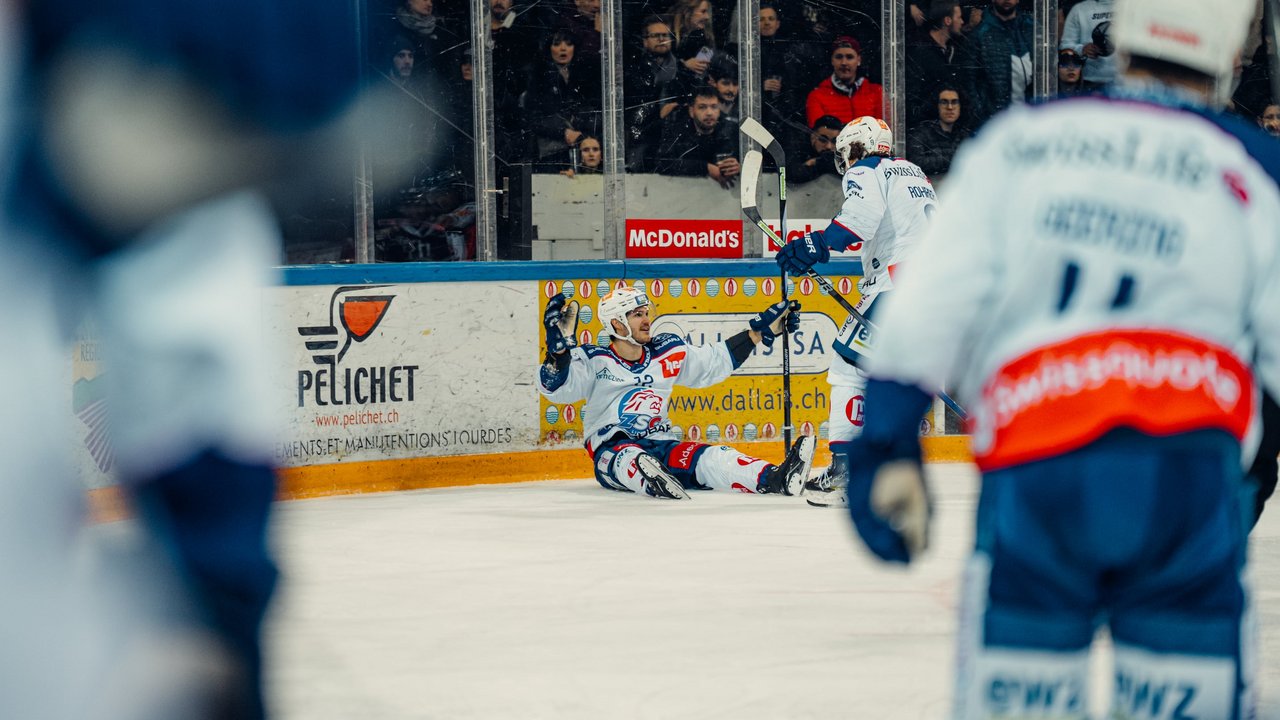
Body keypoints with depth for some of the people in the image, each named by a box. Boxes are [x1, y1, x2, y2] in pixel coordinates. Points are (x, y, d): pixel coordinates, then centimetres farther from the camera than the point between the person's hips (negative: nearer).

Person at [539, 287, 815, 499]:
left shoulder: (667, 353, 12)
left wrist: (762, 329, 19)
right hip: (611, 450, -3)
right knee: (630, 458, -40)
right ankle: (652, 480, -75)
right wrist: (559, 347, -33)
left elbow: (716, 361, 22)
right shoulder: (594, 361, -2)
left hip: (659, 444, 3)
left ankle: (774, 479, -48)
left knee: (708, 458, -24)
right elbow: (556, 388, -16)